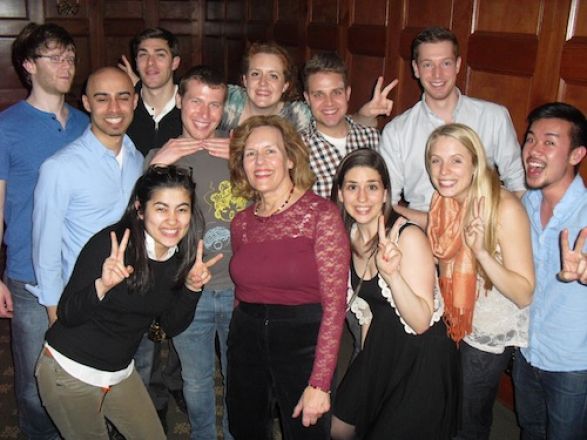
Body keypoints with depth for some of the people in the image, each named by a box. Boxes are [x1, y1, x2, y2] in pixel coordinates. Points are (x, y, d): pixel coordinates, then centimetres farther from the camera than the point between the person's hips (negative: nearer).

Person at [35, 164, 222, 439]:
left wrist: (192, 288, -14)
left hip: (120, 372, 5)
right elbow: (66, 315, -21)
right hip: (70, 372, -5)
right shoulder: (109, 243, -25)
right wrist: (103, 285, -39)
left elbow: (171, 327, 1)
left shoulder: (182, 256, -7)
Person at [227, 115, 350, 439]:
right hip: (246, 340, 5)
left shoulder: (321, 214, -12)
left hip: (302, 342, -5)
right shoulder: (241, 222, 4)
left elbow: (334, 305, -15)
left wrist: (319, 385, -17)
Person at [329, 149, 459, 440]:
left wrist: (392, 274, -42)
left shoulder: (408, 236, -24)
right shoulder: (349, 238, -3)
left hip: (421, 361, -6)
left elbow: (421, 322, -27)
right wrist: (365, 354, 15)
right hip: (380, 351, 7)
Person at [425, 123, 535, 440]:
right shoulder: (446, 201, -8)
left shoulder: (505, 208, -27)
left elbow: (524, 294, -26)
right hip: (457, 322, 6)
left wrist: (482, 252, -42)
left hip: (490, 333, -5)